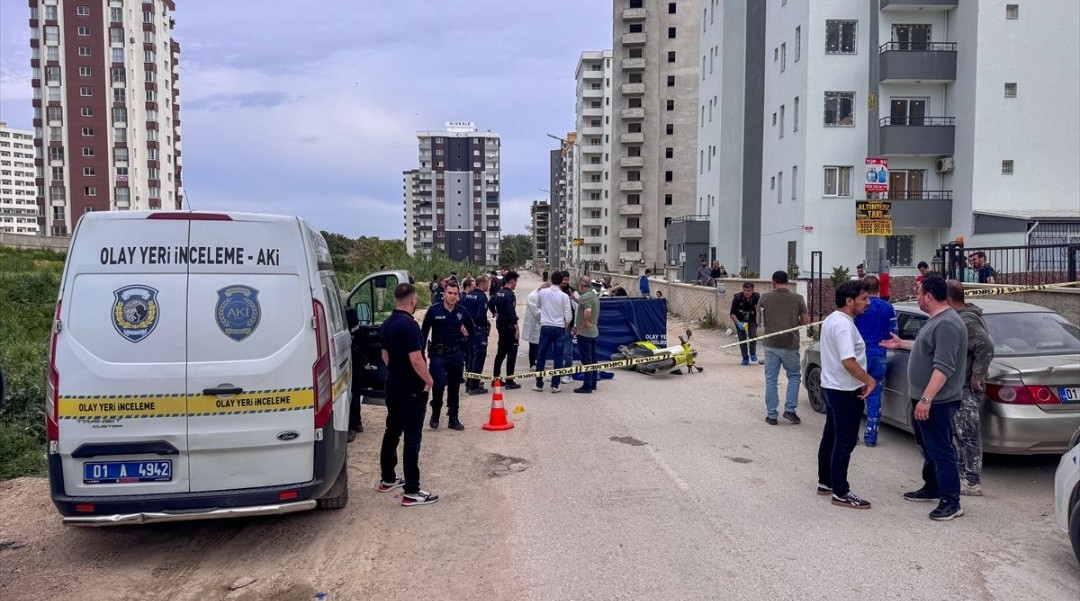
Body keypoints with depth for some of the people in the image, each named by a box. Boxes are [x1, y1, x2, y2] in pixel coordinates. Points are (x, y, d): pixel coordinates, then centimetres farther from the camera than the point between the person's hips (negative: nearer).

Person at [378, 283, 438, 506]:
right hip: (412, 388, -9)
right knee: (412, 438, -6)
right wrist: (429, 380, -12)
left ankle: (388, 479, 29)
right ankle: (411, 491, -4)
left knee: (392, 431, 18)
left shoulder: (387, 324, 8)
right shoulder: (409, 325, -21)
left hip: (393, 385, 9)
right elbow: (416, 359, -25)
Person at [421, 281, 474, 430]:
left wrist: (464, 343, 6)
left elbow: (472, 331, 17)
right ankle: (435, 415, 9)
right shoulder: (433, 311, -5)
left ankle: (453, 418, 18)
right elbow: (424, 332, -1)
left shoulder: (462, 313, 2)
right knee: (438, 385, -12)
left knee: (454, 388, 8)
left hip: (456, 355, 3)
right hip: (438, 354, -3)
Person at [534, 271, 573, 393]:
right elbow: (568, 316, -5)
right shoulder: (564, 296, -6)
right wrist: (565, 326, 10)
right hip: (559, 328, -1)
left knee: (541, 356, 9)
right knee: (558, 357, 5)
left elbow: (538, 305, 18)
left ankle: (539, 384, 12)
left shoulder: (543, 292, -2)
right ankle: (555, 385, 6)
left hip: (545, 327, 1)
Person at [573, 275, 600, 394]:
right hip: (593, 331, 10)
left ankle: (587, 386, -1)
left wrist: (585, 322, -19)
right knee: (592, 359, 15)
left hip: (584, 333, -10)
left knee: (586, 360, -4)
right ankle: (593, 384, 22)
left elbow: (588, 310, -34)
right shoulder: (594, 295, 12)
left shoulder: (585, 297, -18)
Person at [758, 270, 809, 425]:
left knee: (771, 380, 8)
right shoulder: (798, 298, -3)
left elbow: (759, 318, 11)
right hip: (790, 344, 0)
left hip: (771, 344, 0)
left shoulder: (765, 298, -2)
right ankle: (789, 409, 8)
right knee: (794, 376, 18)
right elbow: (805, 320, 3)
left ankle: (771, 415, 9)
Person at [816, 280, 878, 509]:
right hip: (845, 391, -10)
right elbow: (848, 361, -30)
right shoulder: (844, 325, -22)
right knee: (845, 442, -4)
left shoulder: (831, 319, 11)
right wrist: (869, 381, -17)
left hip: (831, 386, 10)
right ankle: (841, 493, 2)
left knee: (830, 436, 17)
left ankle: (825, 482, 26)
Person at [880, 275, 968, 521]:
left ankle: (951, 502, 2)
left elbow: (943, 367, -28)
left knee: (941, 451, -5)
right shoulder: (936, 320, 12)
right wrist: (901, 344, 38)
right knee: (928, 447, 21)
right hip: (925, 398, 11)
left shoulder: (947, 324, -22)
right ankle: (932, 488, 35)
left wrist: (926, 399, -31)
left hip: (937, 402, -11)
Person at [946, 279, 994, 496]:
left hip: (967, 389, -11)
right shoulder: (963, 317, 11)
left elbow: (987, 347, -31)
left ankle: (972, 482, 3)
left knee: (969, 435, -4)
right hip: (960, 387, 11)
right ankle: (963, 474, 29)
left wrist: (977, 377, -22)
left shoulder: (966, 321, -21)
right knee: (962, 434, 18)